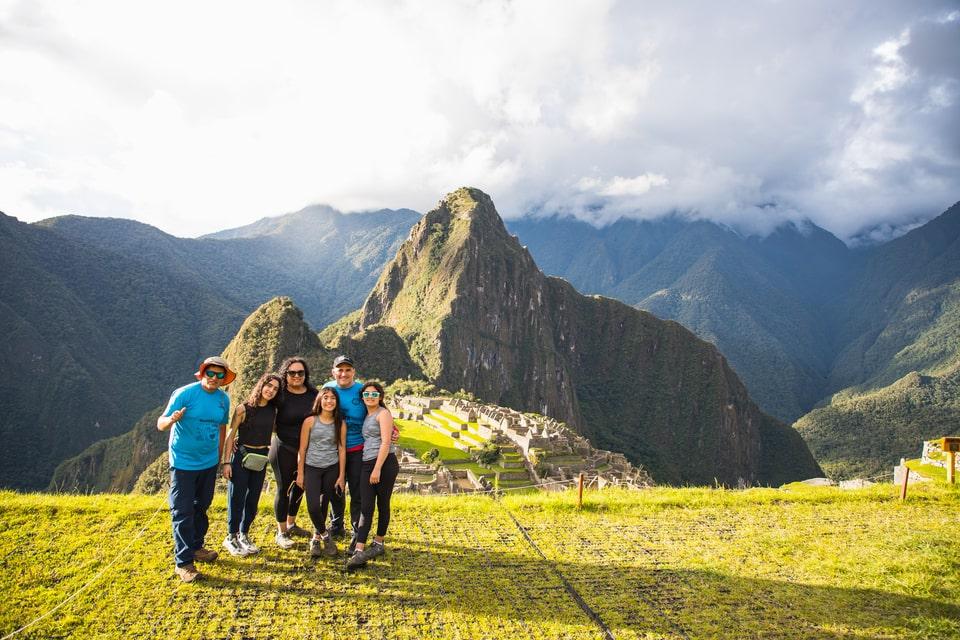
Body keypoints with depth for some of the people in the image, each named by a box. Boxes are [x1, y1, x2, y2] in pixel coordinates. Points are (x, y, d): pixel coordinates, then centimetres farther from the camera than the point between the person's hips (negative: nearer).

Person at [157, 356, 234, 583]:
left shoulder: (224, 399, 1)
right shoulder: (185, 394, -15)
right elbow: (161, 423, -15)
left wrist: (220, 456, 14)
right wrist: (172, 419, -38)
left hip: (209, 463, 6)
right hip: (183, 462, -5)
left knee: (201, 507, 18)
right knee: (182, 512, -2)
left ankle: (196, 547, 35)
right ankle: (184, 562, 5)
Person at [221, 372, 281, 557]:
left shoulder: (273, 411, 2)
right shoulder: (244, 409, -11)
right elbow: (230, 436, -9)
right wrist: (226, 462, -12)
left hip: (261, 459, 5)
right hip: (241, 456, -5)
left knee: (253, 499, 11)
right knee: (237, 498, 1)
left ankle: (244, 535, 25)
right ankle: (231, 537, 15)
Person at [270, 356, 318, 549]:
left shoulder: (313, 393, -1)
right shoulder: (280, 394, -12)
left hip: (307, 449, 5)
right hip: (284, 448, -5)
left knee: (299, 487, 18)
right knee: (284, 488, 4)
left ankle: (291, 524, 38)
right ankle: (281, 533, 18)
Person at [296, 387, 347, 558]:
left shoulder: (340, 424, -1)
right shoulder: (310, 421, -5)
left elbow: (342, 450, 2)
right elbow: (302, 449, -2)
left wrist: (342, 475, 1)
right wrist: (300, 473, -2)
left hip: (332, 469, 1)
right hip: (312, 468, -1)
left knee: (324, 505, 7)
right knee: (313, 507, -11)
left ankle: (316, 538, 27)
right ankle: (325, 536, 13)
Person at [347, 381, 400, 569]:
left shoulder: (383, 413, -3)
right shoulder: (366, 416, 19)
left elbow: (386, 442, -12)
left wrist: (377, 468, -18)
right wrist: (371, 468, 6)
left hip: (385, 463, -6)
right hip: (367, 464, 6)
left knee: (382, 505, 6)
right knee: (366, 507, -3)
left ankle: (378, 544, 20)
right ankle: (359, 551, -8)